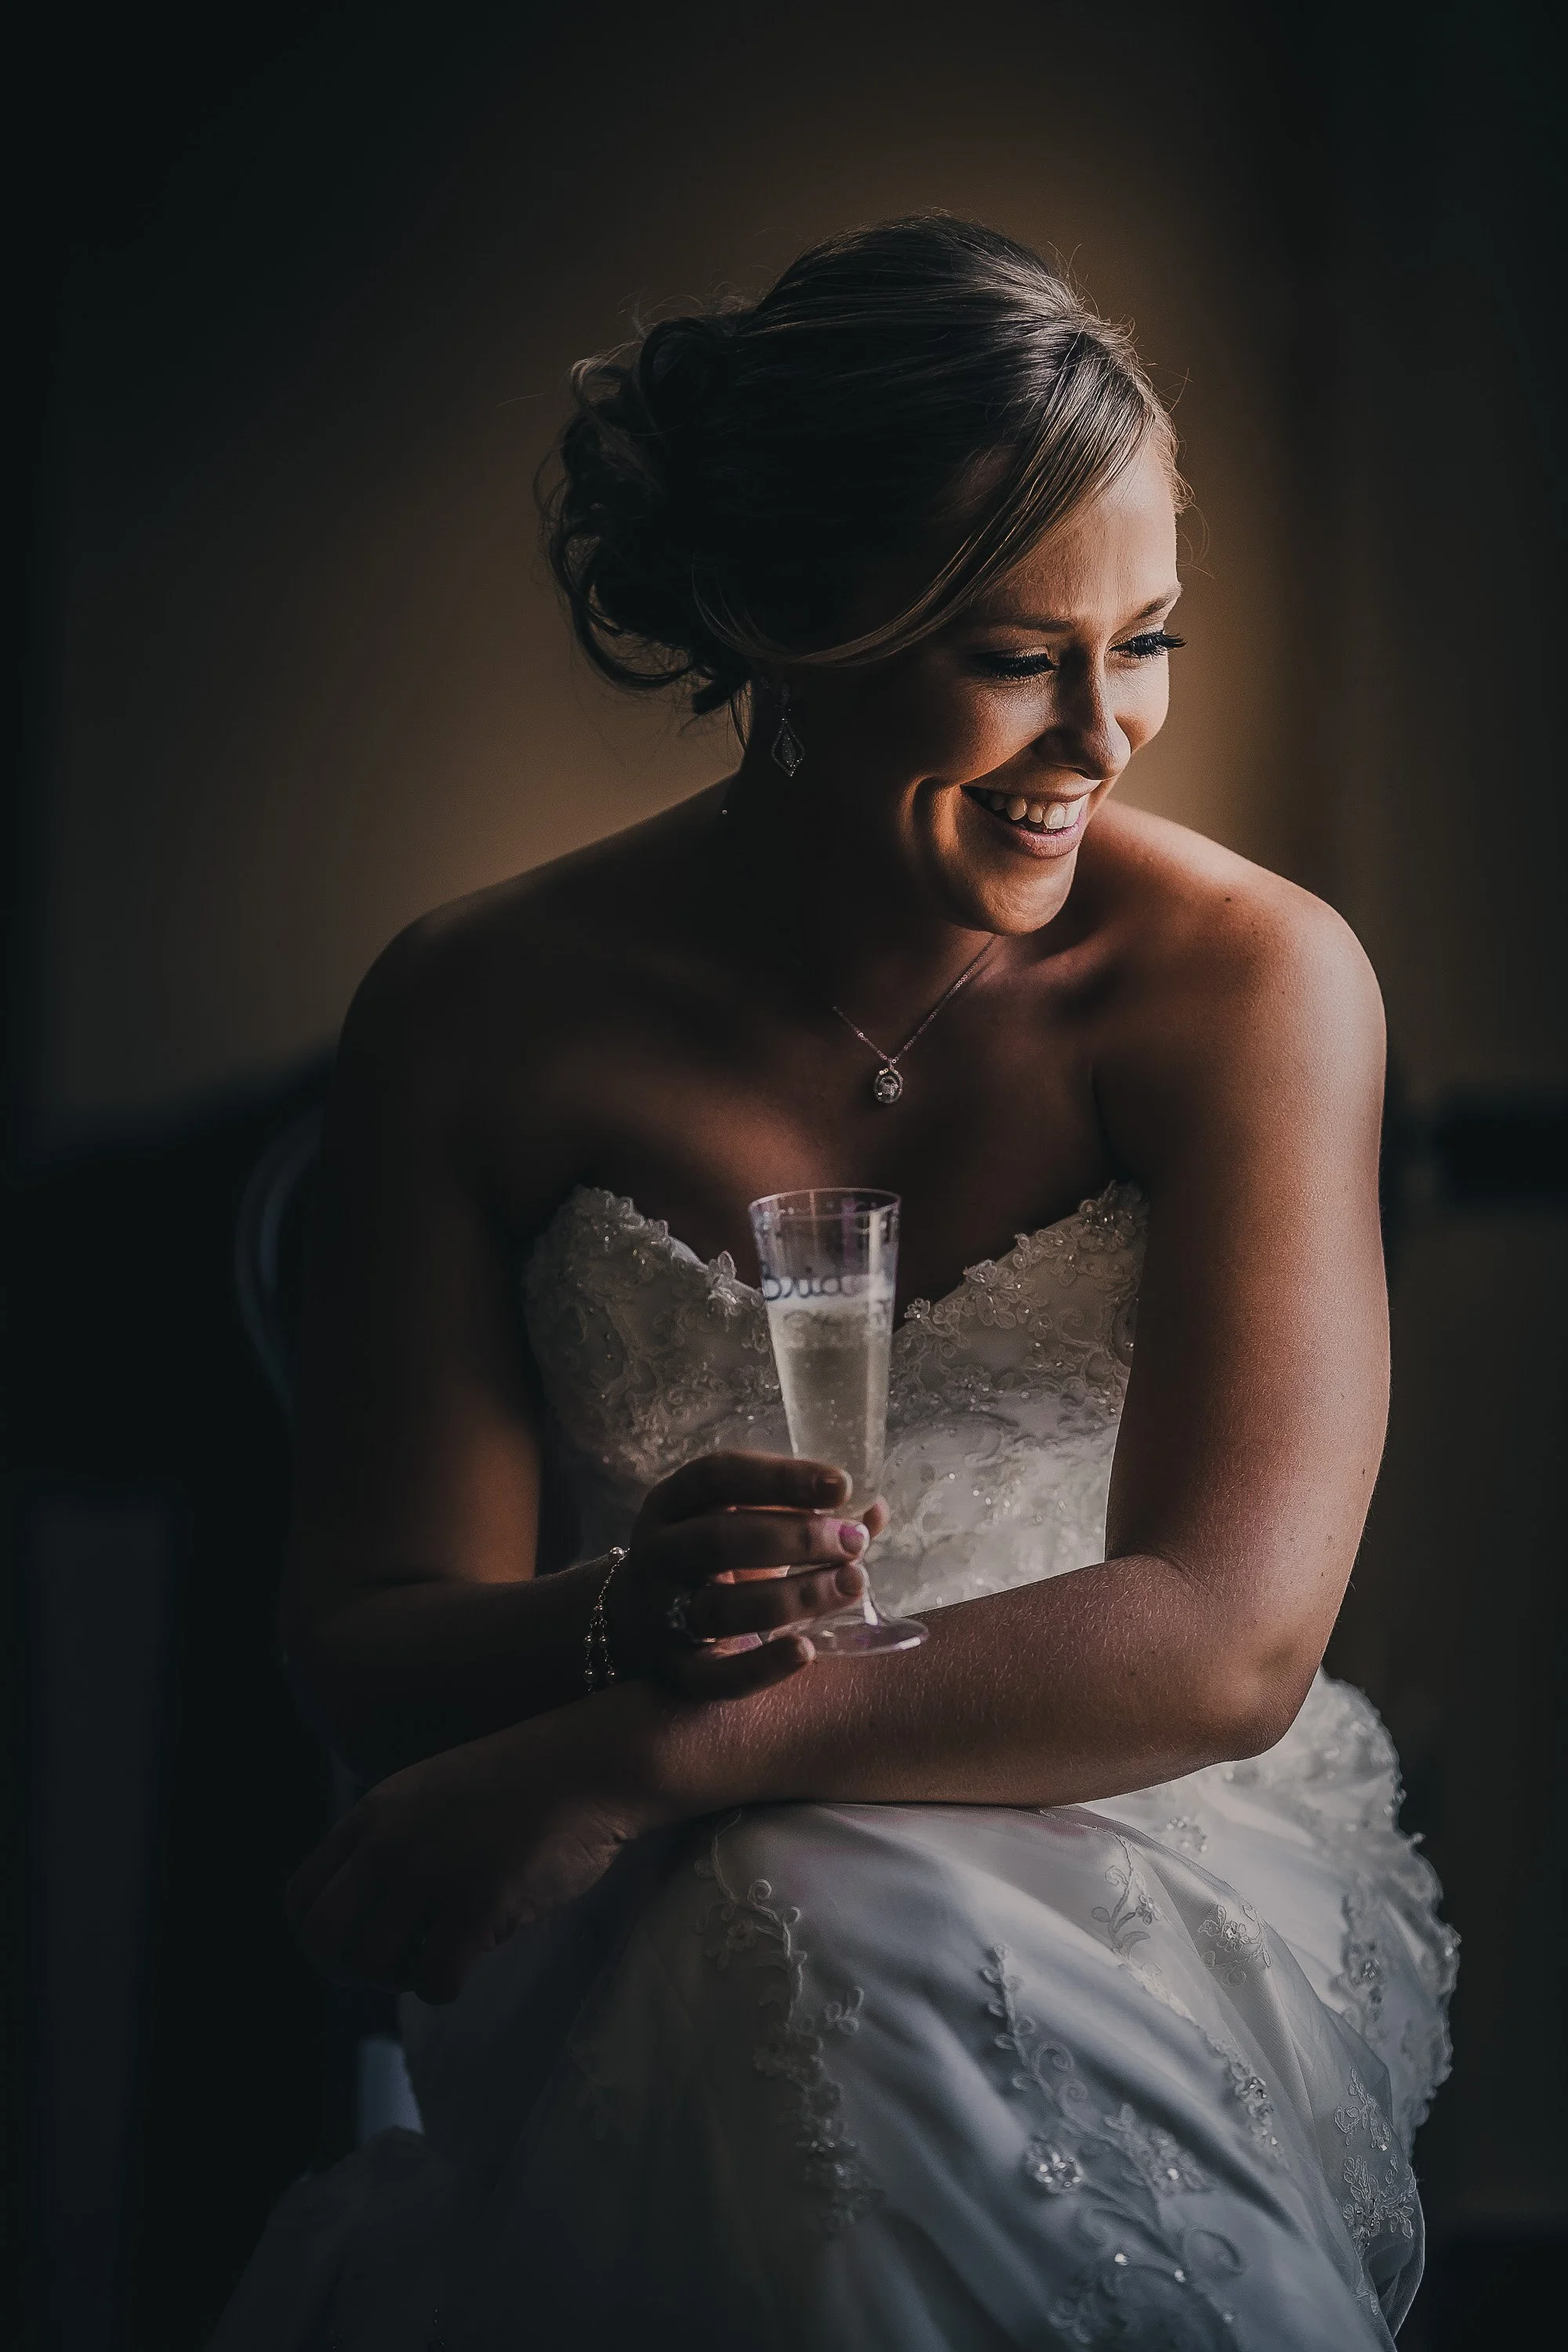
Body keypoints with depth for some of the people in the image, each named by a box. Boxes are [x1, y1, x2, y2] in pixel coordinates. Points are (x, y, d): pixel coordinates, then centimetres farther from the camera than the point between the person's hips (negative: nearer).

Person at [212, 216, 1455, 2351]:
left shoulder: (1256, 978, -7)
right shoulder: (481, 1015, -2)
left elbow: (1226, 1644, -17)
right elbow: (368, 1646, 0)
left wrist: (620, 1762, -25)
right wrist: (633, 1619, -25)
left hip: (1156, 1870, 0)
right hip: (646, 1938, 1)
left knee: (860, 1944, -34)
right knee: (778, 1936, -34)